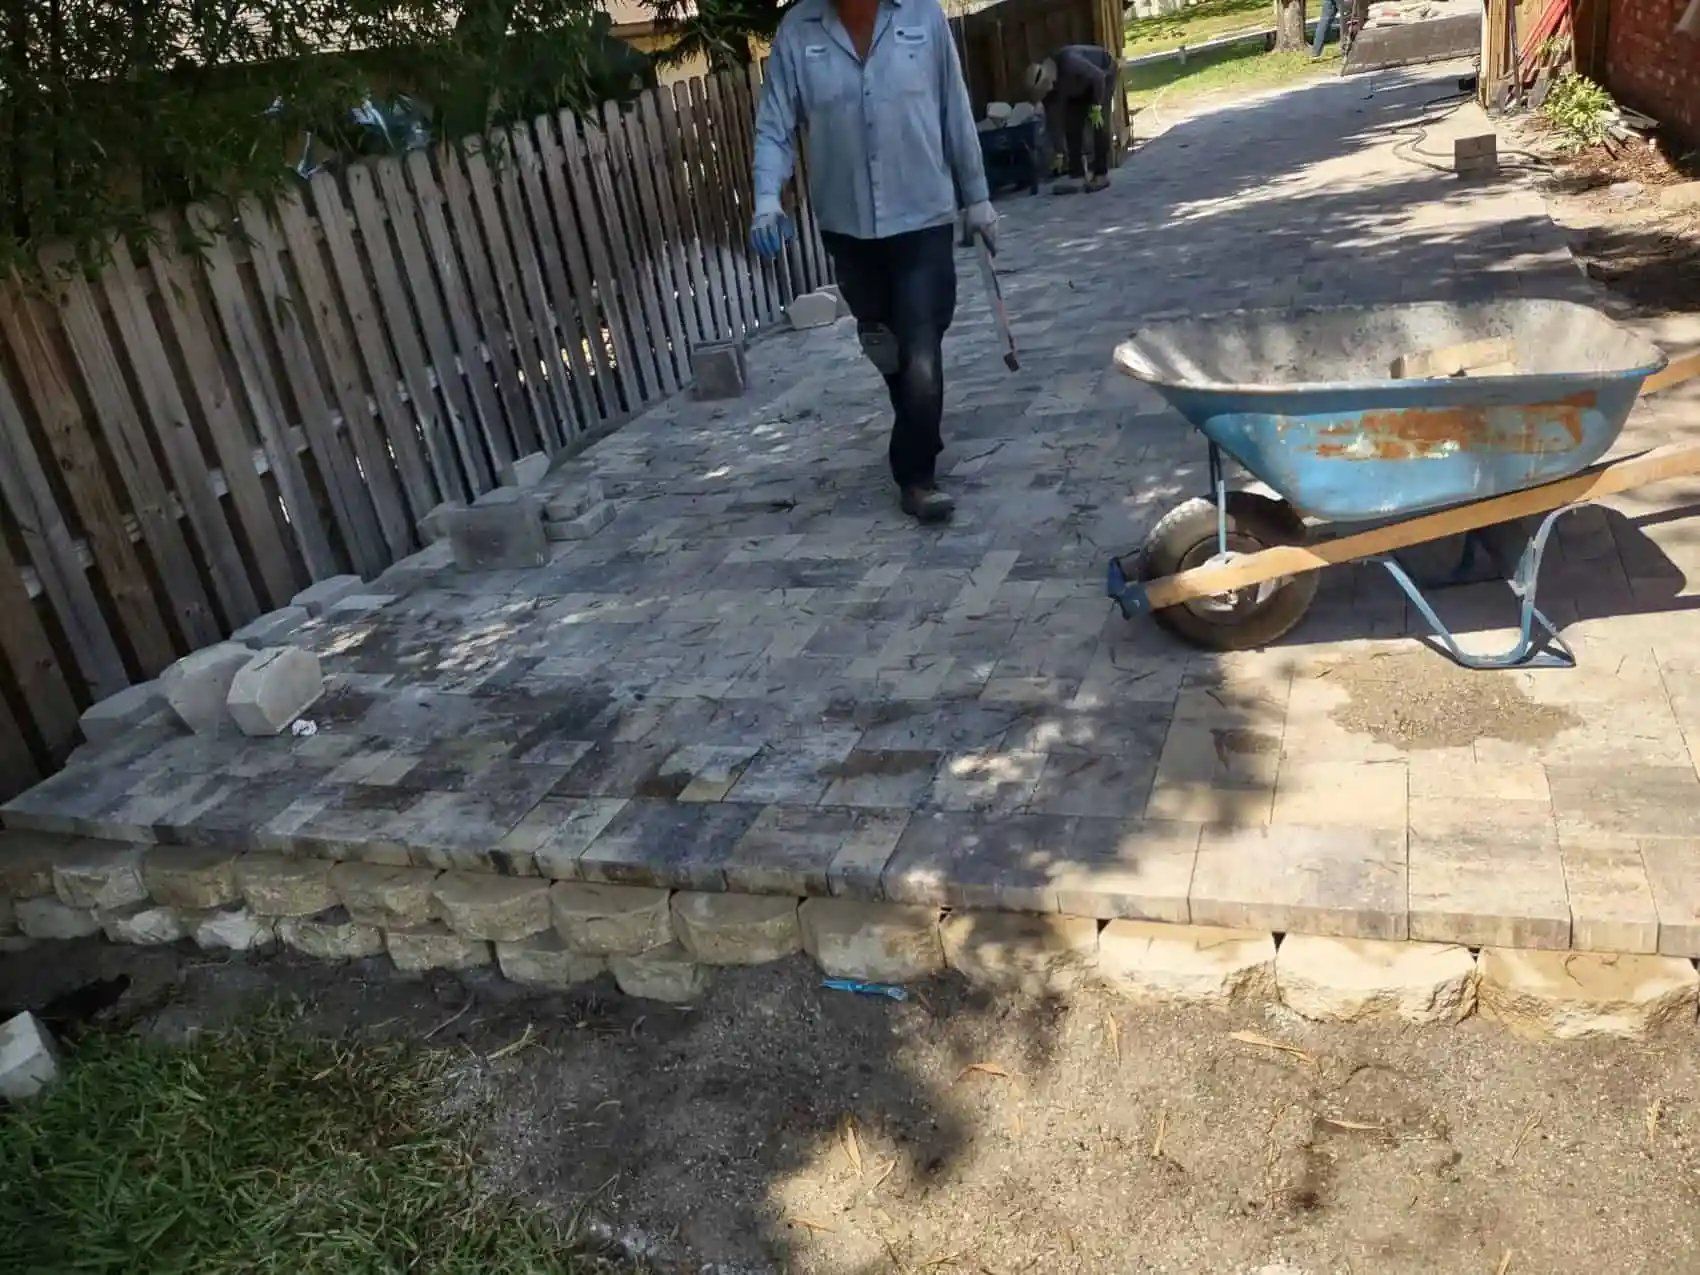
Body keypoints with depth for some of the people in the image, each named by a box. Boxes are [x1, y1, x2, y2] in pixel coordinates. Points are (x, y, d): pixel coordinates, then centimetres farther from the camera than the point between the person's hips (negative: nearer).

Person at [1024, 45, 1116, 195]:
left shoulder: (1069, 64, -41)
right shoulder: (1045, 82, -19)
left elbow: (1098, 77, -32)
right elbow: (1053, 119, -12)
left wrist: (1096, 107, -27)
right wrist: (1059, 152, -8)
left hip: (1104, 72, -6)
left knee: (1099, 124, -14)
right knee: (1072, 125, -4)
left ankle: (1101, 175, -10)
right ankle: (1076, 175, -1)